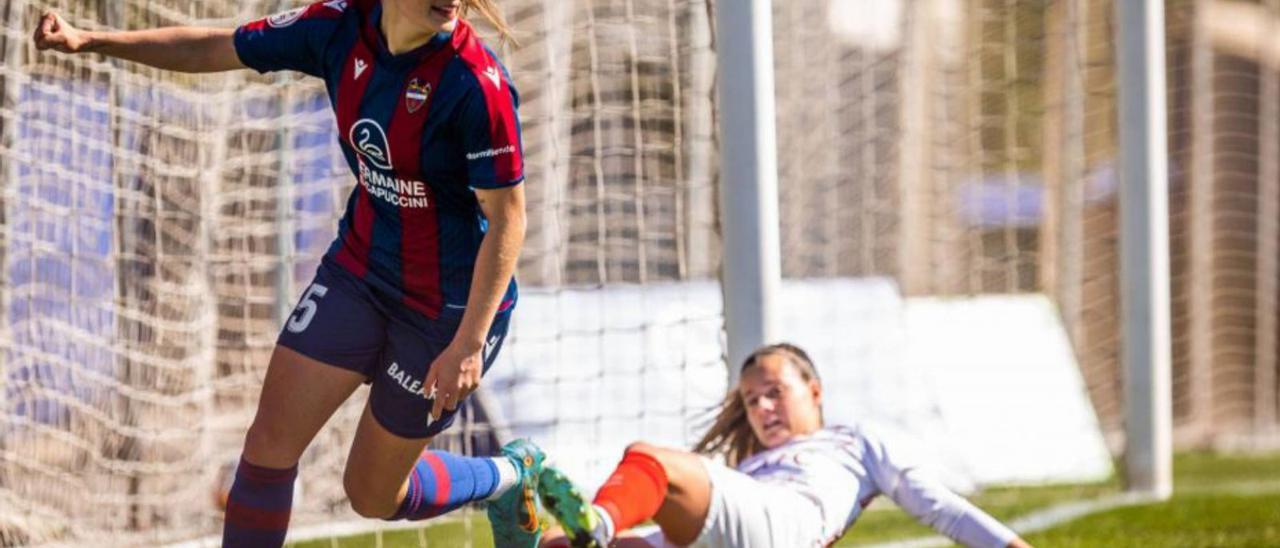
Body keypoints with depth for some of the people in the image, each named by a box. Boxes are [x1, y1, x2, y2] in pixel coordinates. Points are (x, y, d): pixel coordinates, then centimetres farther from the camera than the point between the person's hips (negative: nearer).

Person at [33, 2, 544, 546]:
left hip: (451, 305, -5)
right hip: (359, 271, 5)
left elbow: (507, 218, -21)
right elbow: (214, 49, 1)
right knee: (270, 442, -2)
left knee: (374, 496, 9)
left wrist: (469, 344, -23)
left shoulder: (476, 82, -27)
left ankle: (510, 476, 38)